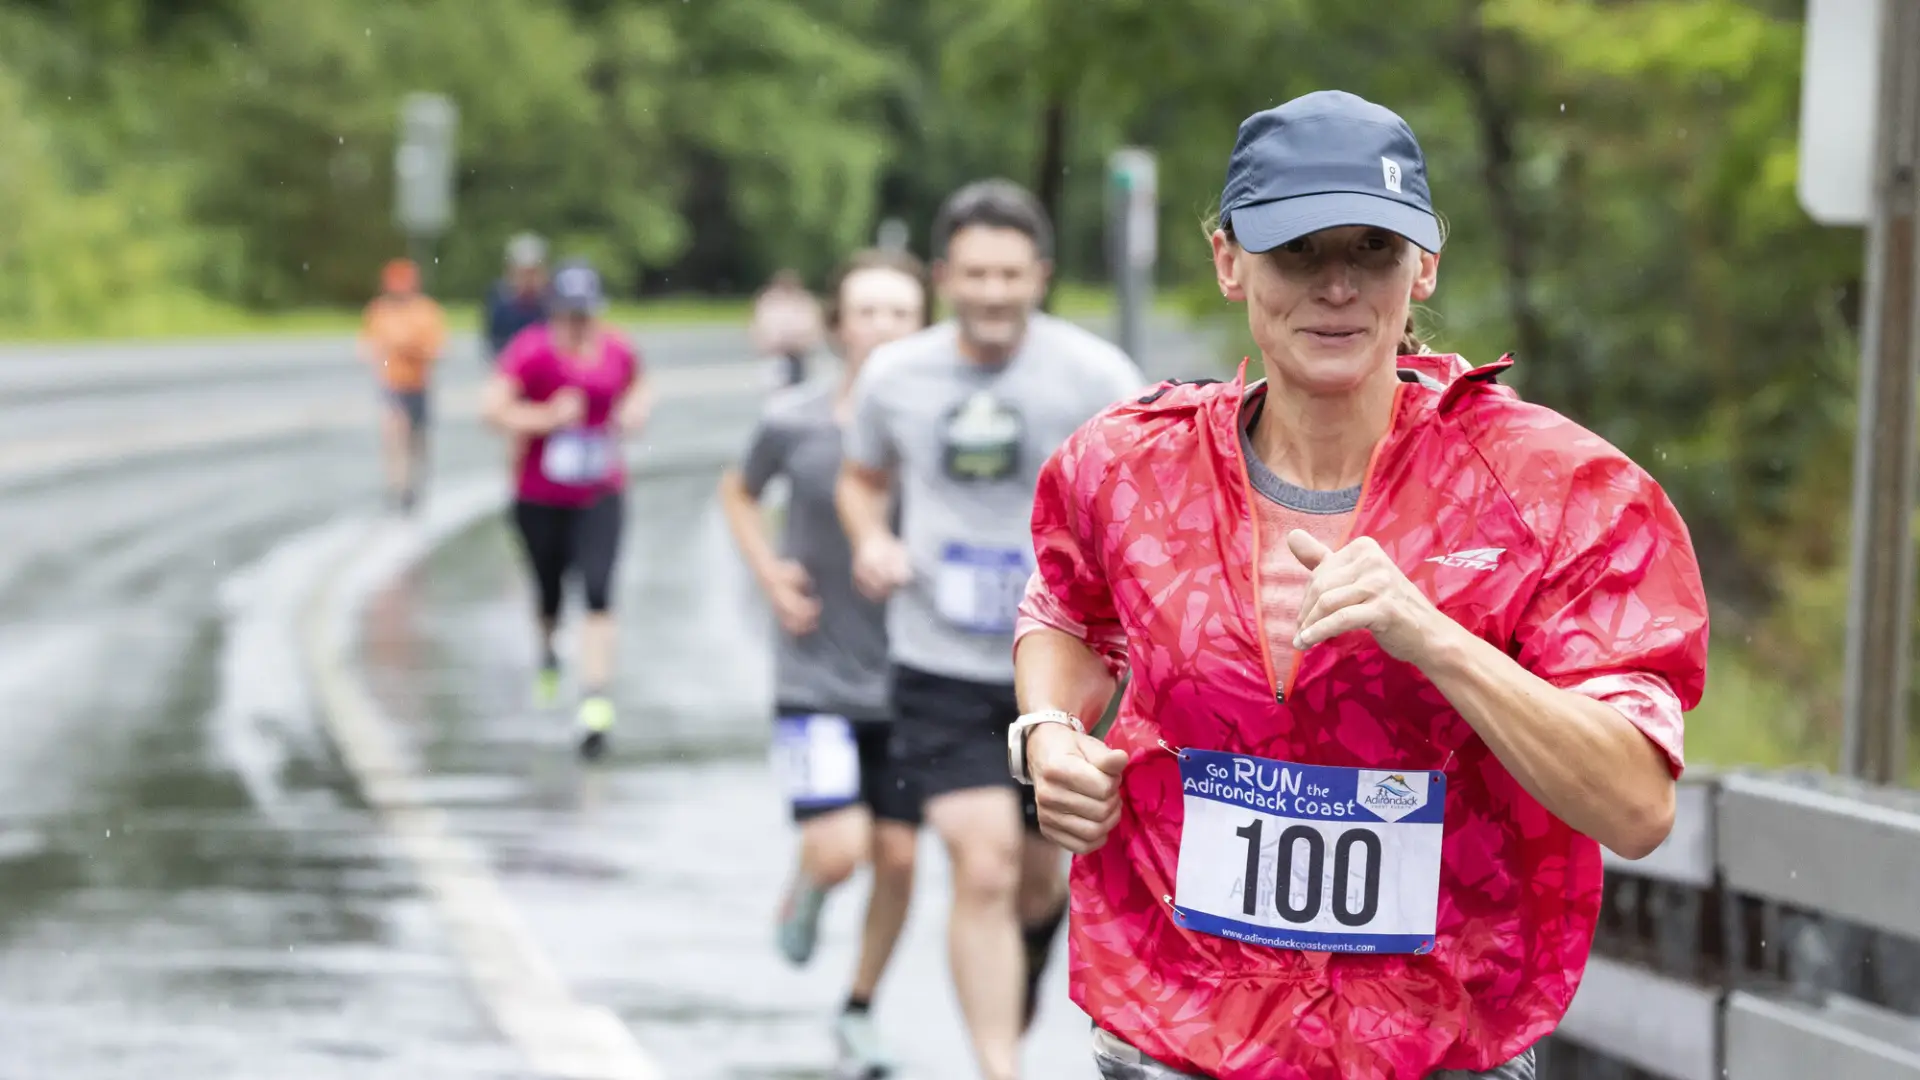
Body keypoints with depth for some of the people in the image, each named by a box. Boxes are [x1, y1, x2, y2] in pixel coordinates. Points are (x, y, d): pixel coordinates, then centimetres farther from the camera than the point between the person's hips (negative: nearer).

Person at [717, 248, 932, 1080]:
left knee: (897, 856, 4)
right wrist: (768, 573, -2)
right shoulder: (793, 423, -8)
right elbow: (738, 492, 12)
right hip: (818, 675, -1)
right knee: (839, 848, -14)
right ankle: (803, 890, 24)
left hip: (907, 679, 1)